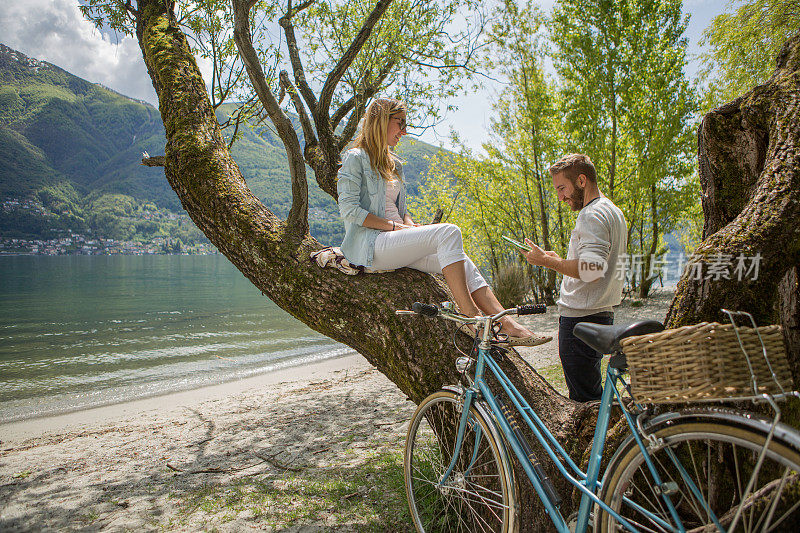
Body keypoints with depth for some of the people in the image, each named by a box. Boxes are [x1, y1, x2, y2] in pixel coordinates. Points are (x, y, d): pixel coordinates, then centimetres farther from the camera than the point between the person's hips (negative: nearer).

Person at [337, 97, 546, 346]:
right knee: (449, 232, -27)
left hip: (396, 245, 8)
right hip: (370, 245, -8)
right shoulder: (356, 158, 0)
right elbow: (349, 209, -11)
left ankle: (508, 325, -20)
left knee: (462, 262, -14)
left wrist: (410, 224, 2)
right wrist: (394, 226, -15)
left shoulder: (394, 164, 24)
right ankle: (470, 317, -28)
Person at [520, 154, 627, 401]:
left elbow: (590, 270, -26)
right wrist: (560, 261, 17)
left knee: (586, 400, -5)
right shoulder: (613, 212, 19)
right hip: (602, 314, 11)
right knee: (590, 393, 19)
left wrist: (546, 261, -16)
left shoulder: (593, 215, -14)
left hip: (581, 317, -11)